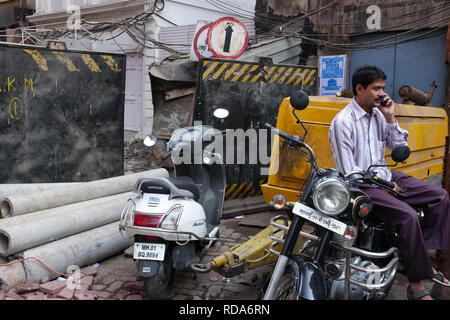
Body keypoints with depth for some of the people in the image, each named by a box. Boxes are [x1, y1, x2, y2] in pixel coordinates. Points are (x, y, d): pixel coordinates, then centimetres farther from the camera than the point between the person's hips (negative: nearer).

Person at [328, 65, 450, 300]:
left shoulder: (379, 115, 9)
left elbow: (399, 148, 10)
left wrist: (390, 118, -1)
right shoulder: (343, 121, -14)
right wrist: (384, 183, -12)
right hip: (360, 184, -8)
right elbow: (348, 171, -16)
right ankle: (416, 285, -13)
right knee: (408, 216, -27)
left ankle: (420, 256, 5)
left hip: (383, 174, 8)